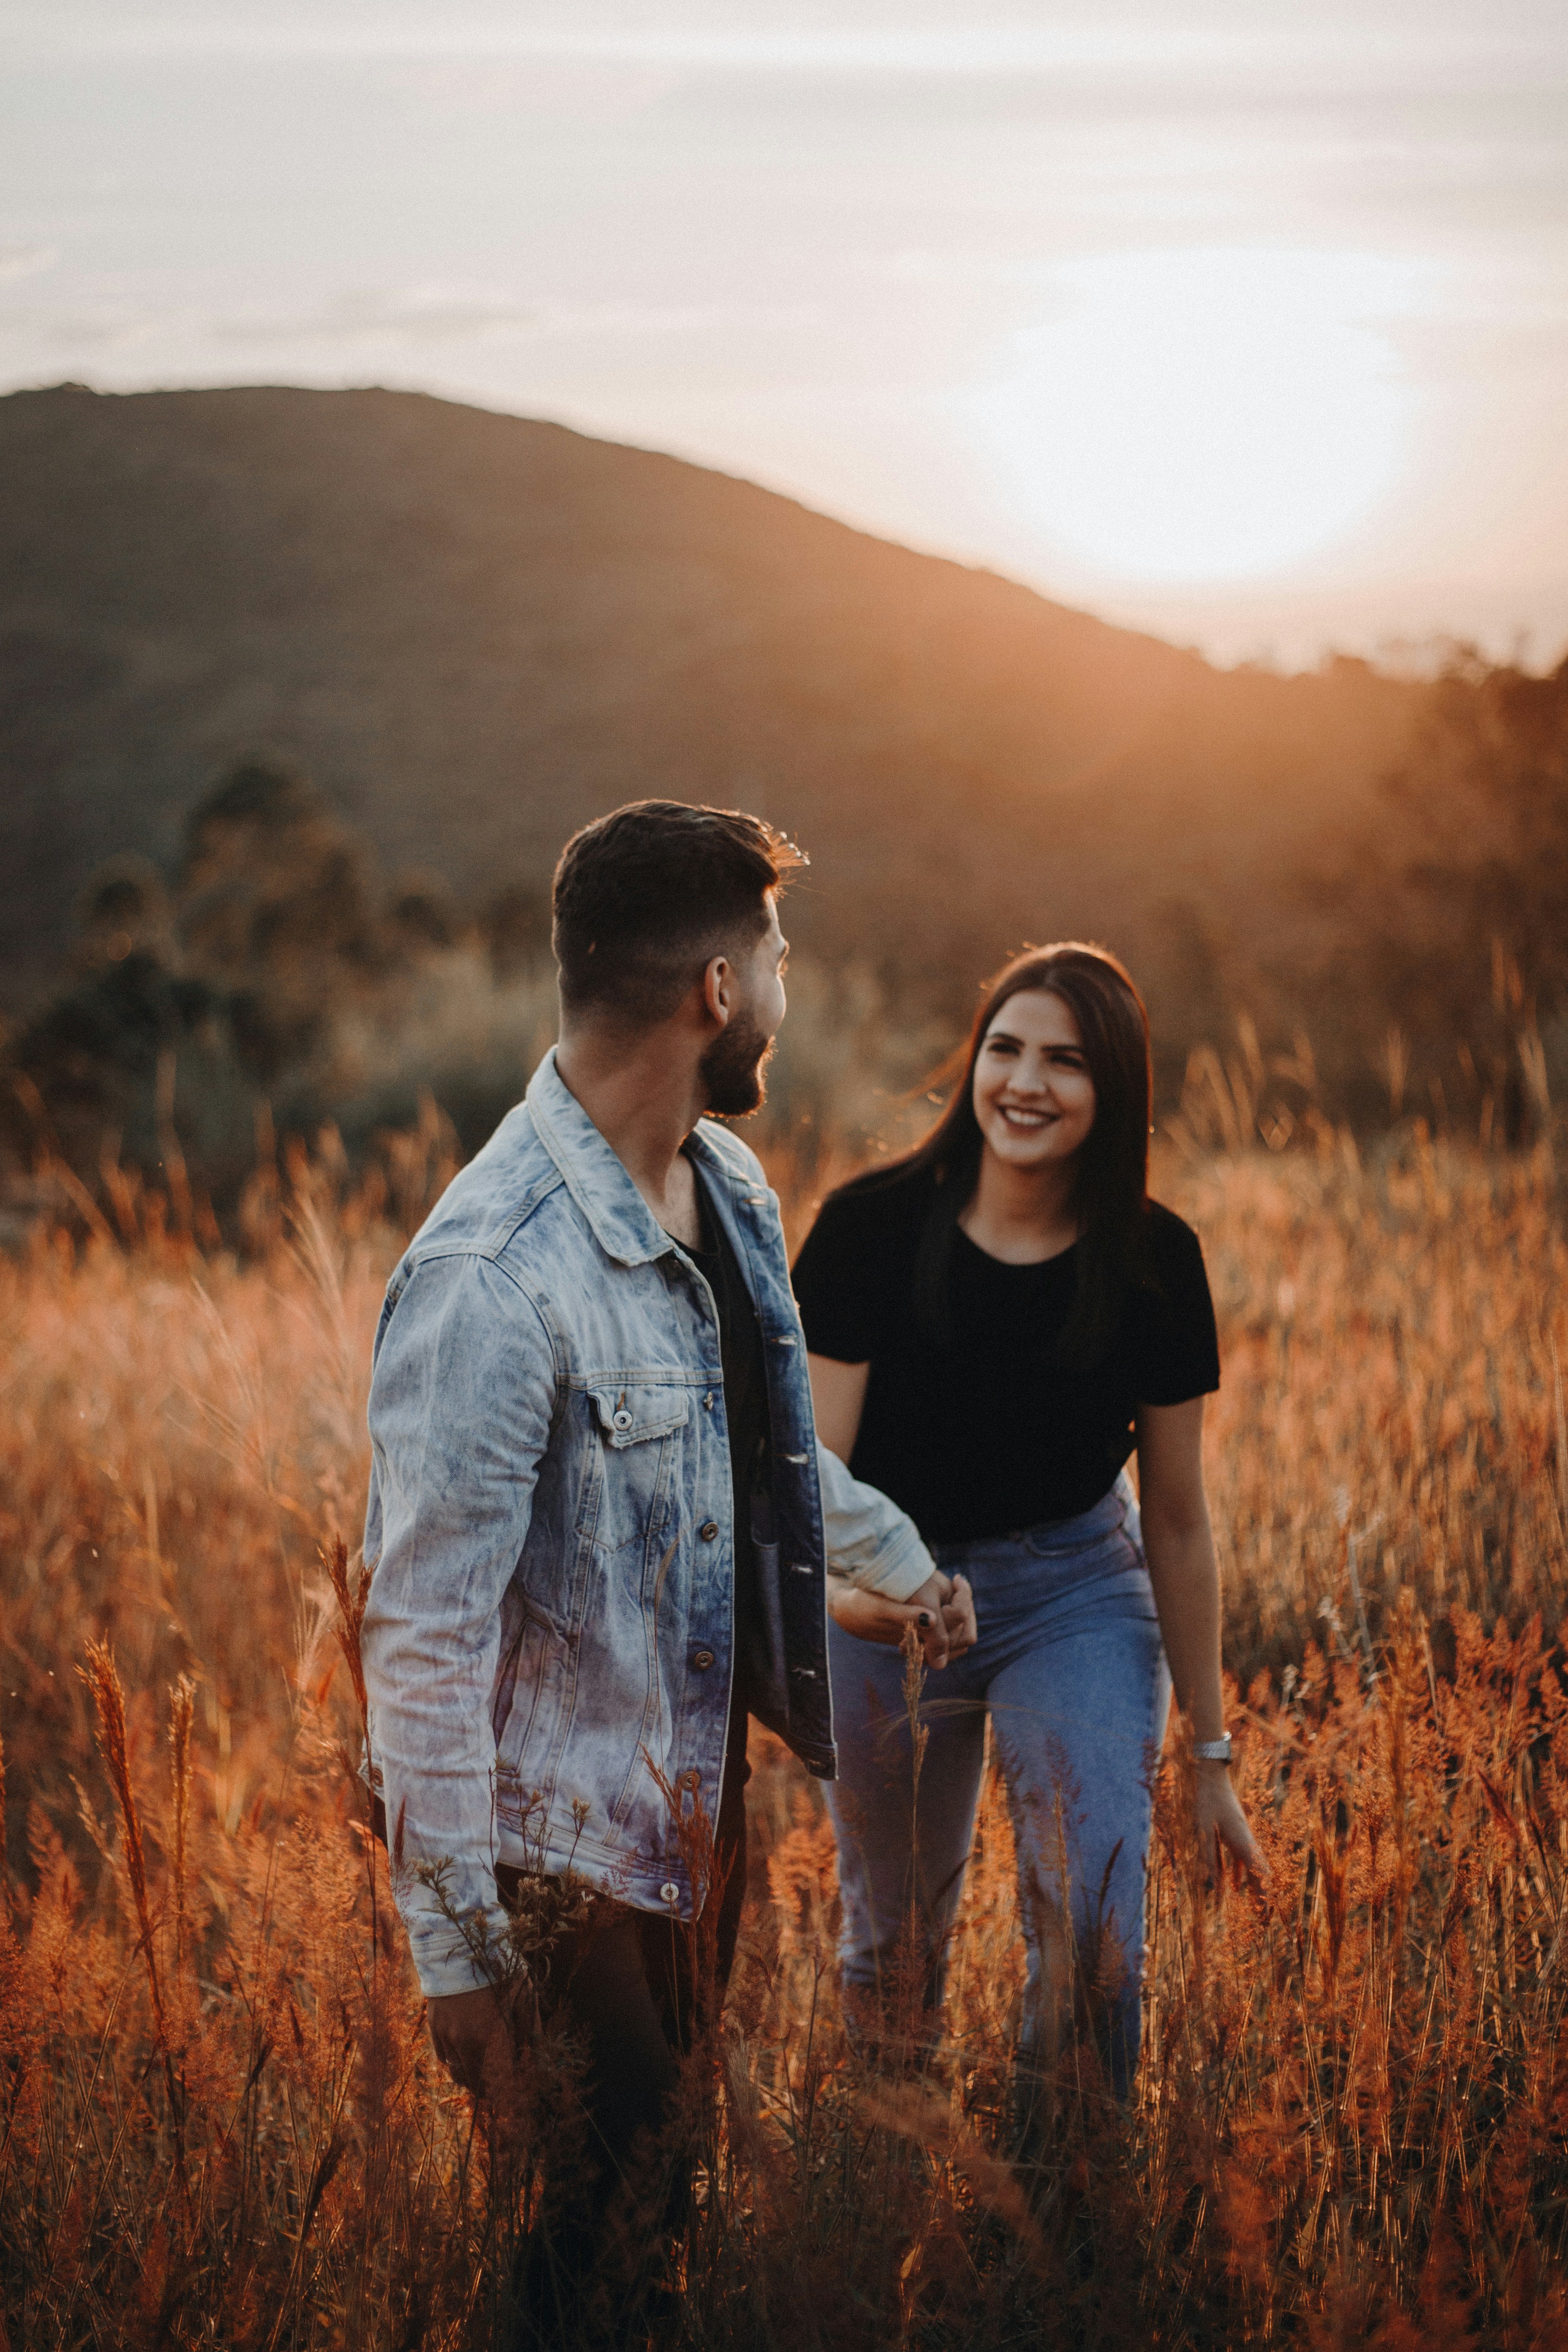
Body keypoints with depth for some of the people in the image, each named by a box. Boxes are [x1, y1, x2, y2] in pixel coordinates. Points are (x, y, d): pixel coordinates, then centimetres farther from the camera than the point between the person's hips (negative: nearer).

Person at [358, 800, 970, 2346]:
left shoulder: (728, 1185, 2)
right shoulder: (490, 1277, -27)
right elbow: (425, 1637, -24)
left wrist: (890, 1553, 38)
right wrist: (456, 1948, -22)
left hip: (702, 1791, 8)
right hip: (562, 1845, -8)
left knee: (684, 2172, 19)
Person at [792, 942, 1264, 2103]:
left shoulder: (1154, 1261, -11)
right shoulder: (871, 1228, -16)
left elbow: (1178, 1519, -3)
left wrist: (1211, 1751, 2)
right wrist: (840, 1579, -41)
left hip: (1077, 1596, 0)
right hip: (888, 1602, 0)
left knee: (1094, 1924, -17)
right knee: (895, 1937, 14)